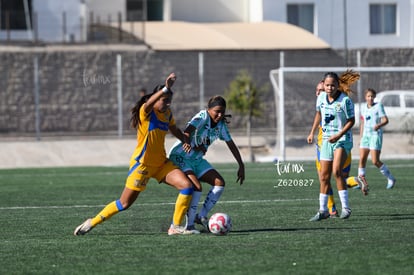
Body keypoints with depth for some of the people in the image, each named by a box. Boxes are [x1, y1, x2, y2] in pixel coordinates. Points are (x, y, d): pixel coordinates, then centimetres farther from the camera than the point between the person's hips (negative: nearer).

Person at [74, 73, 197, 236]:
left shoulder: (167, 113, 5)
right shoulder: (146, 111, -16)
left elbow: (174, 129, 28)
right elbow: (149, 103, -43)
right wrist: (165, 89, -57)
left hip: (161, 163, 7)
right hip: (141, 164, -7)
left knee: (187, 186, -12)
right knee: (124, 203, -2)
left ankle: (176, 227, -3)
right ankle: (92, 223, 16)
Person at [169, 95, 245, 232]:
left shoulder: (221, 125, 1)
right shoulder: (202, 117, -21)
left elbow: (231, 145, 11)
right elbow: (187, 131, -37)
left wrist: (241, 166, 9)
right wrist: (191, 144, -50)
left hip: (197, 159, 8)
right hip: (180, 157, -8)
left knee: (219, 183, -3)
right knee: (196, 186, -26)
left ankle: (202, 216, 7)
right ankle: (189, 225, -16)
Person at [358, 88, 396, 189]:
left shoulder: (378, 106, -4)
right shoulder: (363, 107, 12)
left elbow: (385, 120, -12)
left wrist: (379, 125, -32)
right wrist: (361, 137, 19)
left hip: (376, 135, -5)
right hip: (366, 135, 6)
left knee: (375, 161, -10)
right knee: (362, 159, -4)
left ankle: (390, 178, 6)